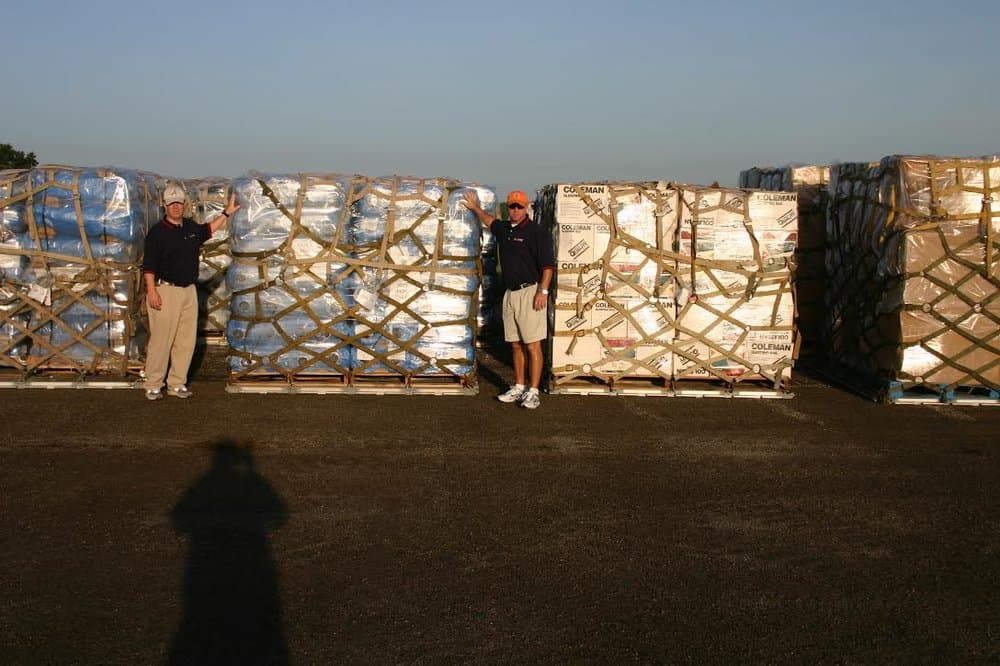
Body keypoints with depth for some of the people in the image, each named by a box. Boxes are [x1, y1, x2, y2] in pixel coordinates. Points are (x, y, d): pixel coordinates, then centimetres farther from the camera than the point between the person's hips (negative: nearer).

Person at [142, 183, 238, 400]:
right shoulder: (157, 231, -8)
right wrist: (152, 291, -19)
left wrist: (226, 213, 35)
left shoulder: (191, 227, 12)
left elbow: (208, 229, 35)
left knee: (186, 341, 7)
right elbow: (149, 265, -11)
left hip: (189, 291, 7)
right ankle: (153, 386, 3)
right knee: (161, 339, -6)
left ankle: (177, 384, 16)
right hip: (165, 290, -6)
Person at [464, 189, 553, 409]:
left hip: (530, 292, -7)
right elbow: (490, 220, 38)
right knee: (515, 345, 11)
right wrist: (475, 207, 44)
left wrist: (543, 291, -18)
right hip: (510, 293, 7)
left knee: (532, 345, -6)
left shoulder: (536, 231, -8)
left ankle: (533, 391, -4)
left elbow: (547, 265, -12)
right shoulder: (504, 229, 13)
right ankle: (519, 387, 19)